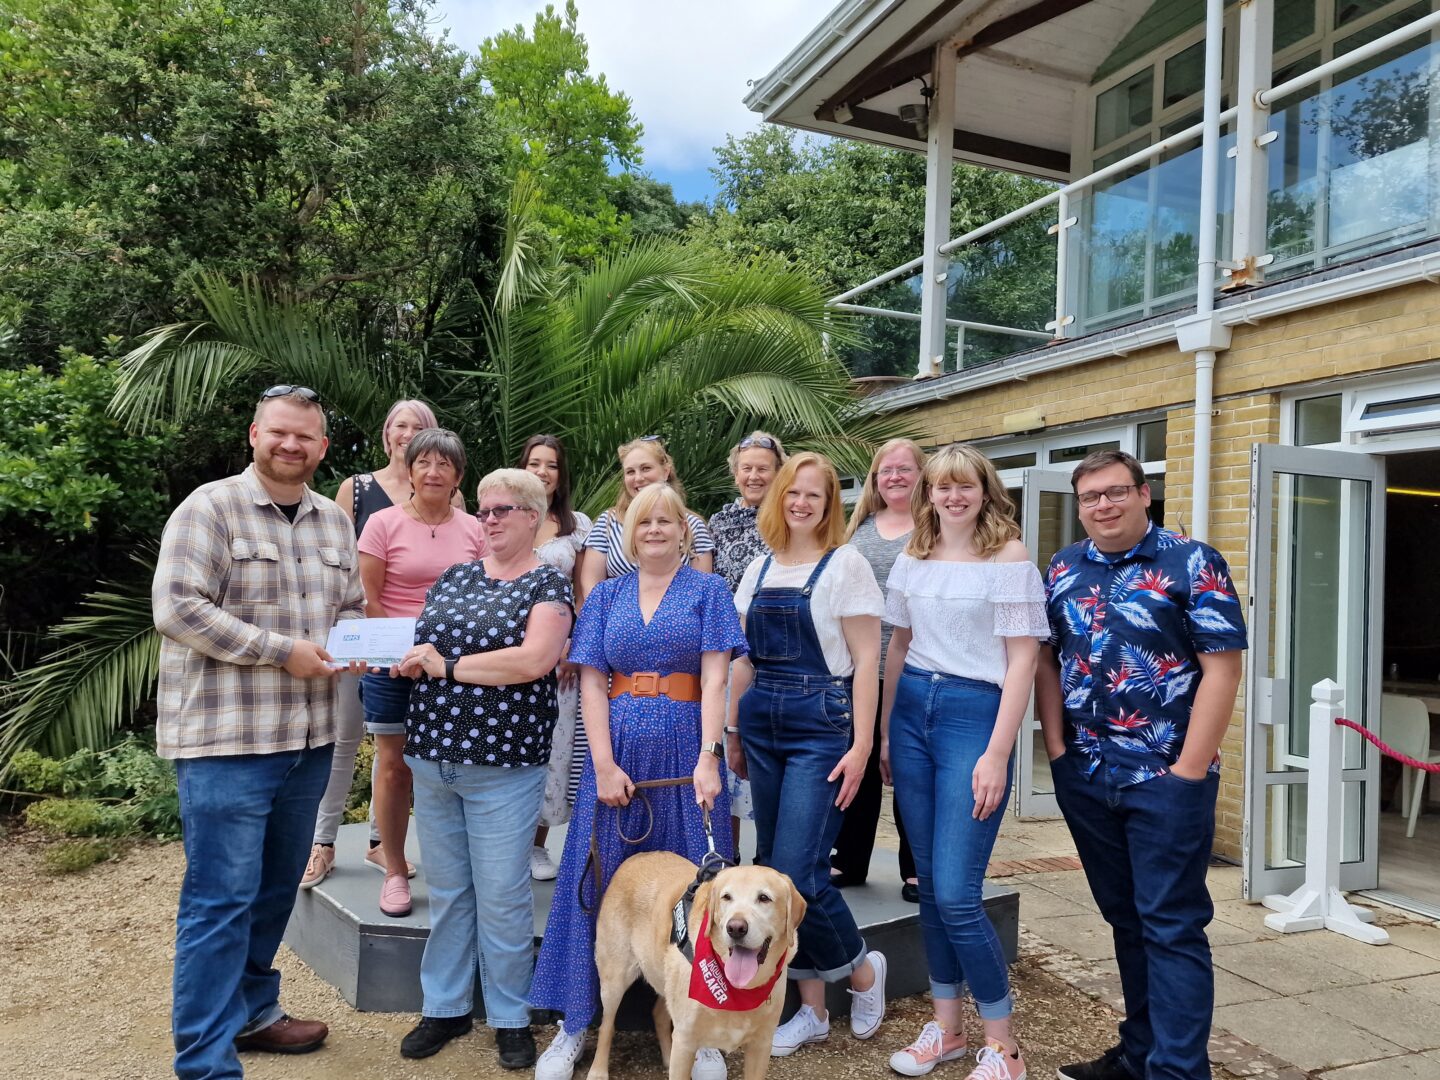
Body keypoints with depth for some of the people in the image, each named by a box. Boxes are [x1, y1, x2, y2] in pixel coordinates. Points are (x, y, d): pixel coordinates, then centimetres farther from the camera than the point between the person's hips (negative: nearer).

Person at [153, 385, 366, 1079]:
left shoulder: (334, 522, 13)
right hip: (227, 739, -7)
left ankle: (252, 1010, 37)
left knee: (275, 889, 19)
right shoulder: (210, 508, -7)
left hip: (309, 738, 7)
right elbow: (176, 608, -16)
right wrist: (282, 650, -17)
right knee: (220, 901, -2)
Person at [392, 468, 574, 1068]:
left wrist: (446, 665, -14)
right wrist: (409, 663, -7)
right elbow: (423, 649, 17)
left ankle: (510, 1017, 20)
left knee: (501, 896, 3)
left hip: (503, 763, -5)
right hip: (432, 755, 5)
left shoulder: (548, 584, -4)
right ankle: (445, 1006, 29)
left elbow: (535, 660, -19)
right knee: (446, 890, 14)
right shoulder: (453, 578, 13)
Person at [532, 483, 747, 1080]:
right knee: (598, 882, 6)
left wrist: (708, 759, -15)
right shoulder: (606, 595, 9)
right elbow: (591, 682, 3)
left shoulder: (708, 592, 3)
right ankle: (575, 1022, 20)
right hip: (617, 747, 2)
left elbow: (714, 678, -4)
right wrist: (604, 766, -7)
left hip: (685, 749, -2)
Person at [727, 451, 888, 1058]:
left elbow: (866, 661, -8)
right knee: (772, 867, 8)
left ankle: (862, 970, 20)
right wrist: (732, 732, 13)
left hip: (821, 724, -6)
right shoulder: (759, 569, 11)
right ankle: (812, 1010, 23)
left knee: (796, 871, -10)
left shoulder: (845, 564, -5)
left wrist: (861, 745, -13)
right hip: (762, 726, 6)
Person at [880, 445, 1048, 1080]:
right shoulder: (911, 560, 10)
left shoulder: (1008, 558, -5)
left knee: (955, 894, -7)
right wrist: (884, 735, 14)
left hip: (976, 713, -5)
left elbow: (1022, 661, -8)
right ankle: (946, 1027, 27)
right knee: (928, 883, 11)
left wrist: (997, 754, -13)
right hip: (912, 712, 5)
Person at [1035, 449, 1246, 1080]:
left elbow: (1222, 668, -11)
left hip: (1167, 777, -5)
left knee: (1172, 926, 1)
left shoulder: (1192, 564, -7)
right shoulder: (1063, 571, 8)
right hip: (1084, 777, 5)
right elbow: (1047, 659, 12)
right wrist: (1056, 748, 2)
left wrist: (1188, 770, -15)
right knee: (1124, 917, 16)